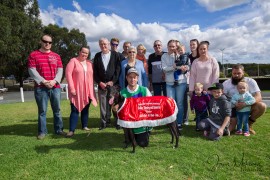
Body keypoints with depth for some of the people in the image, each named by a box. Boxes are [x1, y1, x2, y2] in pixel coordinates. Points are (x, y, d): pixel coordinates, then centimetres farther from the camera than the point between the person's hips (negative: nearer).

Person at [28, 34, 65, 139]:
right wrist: (43, 81, -13)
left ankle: (59, 129, 15)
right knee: (42, 111, 2)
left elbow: (60, 70, 6)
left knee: (57, 109, 6)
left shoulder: (56, 56, 14)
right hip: (40, 88, -2)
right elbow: (32, 70, -3)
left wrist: (55, 81, -11)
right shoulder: (33, 55, 6)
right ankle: (42, 131, 11)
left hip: (55, 87, 3)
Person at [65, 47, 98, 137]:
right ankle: (71, 130, 1)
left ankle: (84, 126, 25)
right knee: (75, 110, -4)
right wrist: (71, 88, -15)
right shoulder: (73, 61, -3)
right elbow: (68, 74, -10)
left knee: (85, 109, 12)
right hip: (76, 90, -5)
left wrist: (91, 89, 8)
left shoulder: (89, 63, 13)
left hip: (87, 90, 5)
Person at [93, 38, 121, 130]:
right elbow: (95, 71, 8)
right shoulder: (97, 56, 12)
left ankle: (117, 122, 11)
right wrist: (100, 82, -3)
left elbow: (118, 69, -1)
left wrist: (113, 81, -8)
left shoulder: (115, 55, 5)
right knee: (103, 105, 1)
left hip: (114, 84, -2)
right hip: (102, 84, 2)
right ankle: (104, 122, 12)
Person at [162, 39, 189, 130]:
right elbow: (164, 68, -9)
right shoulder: (164, 56, 4)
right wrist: (177, 67, -18)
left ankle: (179, 123, 16)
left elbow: (187, 67, -2)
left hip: (181, 82, -1)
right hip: (169, 83, 1)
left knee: (180, 103, 4)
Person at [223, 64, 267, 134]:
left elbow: (258, 97, -18)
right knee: (228, 128, -22)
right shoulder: (226, 83, -6)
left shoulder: (250, 81, -8)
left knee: (262, 106, -28)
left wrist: (245, 104, -36)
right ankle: (234, 121, 17)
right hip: (233, 108, -1)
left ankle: (249, 124, -3)